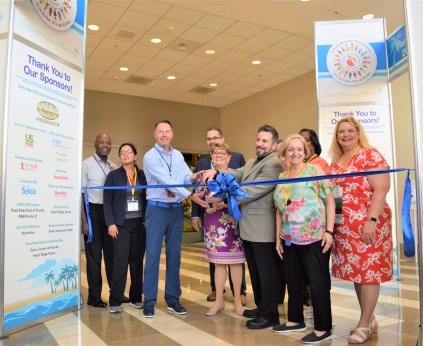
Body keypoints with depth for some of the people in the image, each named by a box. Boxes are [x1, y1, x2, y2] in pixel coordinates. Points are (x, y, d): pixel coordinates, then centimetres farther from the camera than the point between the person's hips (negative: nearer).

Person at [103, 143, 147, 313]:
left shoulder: (143, 175, 7)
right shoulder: (113, 175, 2)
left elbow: (147, 198, 8)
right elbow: (107, 200, -2)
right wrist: (110, 223, -10)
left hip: (140, 224, 3)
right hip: (121, 224, -2)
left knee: (137, 262, 7)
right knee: (120, 262, -5)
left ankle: (136, 298, 19)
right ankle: (115, 301, 4)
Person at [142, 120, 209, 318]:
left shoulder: (178, 155, 11)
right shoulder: (150, 156, -7)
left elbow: (186, 178, 3)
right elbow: (166, 180, -18)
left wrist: (192, 178, -22)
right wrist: (190, 196, -25)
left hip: (177, 210, 5)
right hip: (157, 209, -5)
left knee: (174, 255, 9)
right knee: (153, 255, -3)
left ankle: (172, 298, 18)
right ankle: (149, 301, 7)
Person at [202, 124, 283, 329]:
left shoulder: (273, 164, -16)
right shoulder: (251, 163, 18)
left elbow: (253, 190, -22)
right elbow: (236, 175, 8)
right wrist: (215, 172, -11)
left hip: (263, 228, -10)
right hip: (249, 227, 10)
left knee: (267, 271, 2)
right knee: (255, 271, 19)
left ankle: (269, 314, 15)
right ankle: (261, 306, 33)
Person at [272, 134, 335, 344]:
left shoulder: (315, 170, -5)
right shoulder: (282, 177, 11)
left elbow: (330, 201, -8)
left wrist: (329, 231, -15)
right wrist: (278, 237, 11)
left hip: (314, 238, -6)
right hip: (290, 240, 6)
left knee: (318, 283, 3)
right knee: (292, 281, 15)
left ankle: (323, 328, 16)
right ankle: (295, 320, 32)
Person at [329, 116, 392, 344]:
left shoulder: (370, 155, -8)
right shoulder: (336, 161, 13)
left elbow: (381, 189, -16)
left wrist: (372, 220, -22)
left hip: (367, 225, -7)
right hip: (343, 227, 7)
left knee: (368, 272, 1)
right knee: (356, 271, 13)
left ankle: (364, 325, 13)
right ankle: (369, 320, 27)